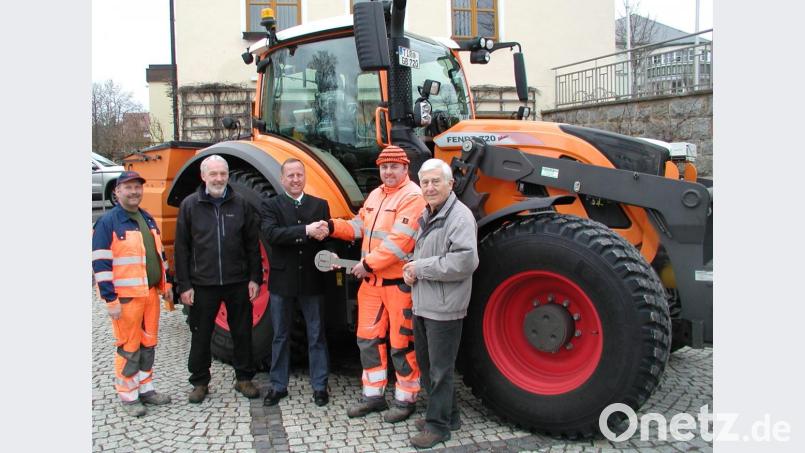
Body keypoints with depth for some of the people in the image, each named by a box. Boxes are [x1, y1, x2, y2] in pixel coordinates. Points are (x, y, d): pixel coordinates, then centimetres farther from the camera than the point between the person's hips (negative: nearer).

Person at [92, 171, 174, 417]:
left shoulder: (147, 219, 12)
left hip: (151, 293, 7)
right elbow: (101, 264, -13)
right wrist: (110, 299, -16)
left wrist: (166, 284, 17)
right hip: (126, 296, -7)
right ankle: (128, 395, 16)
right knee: (129, 347, 3)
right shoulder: (107, 222, -9)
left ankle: (145, 388, 27)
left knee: (148, 344, 14)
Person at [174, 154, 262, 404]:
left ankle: (244, 378, 26)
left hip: (238, 282, 1)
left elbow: (252, 244, 3)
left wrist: (254, 278, -2)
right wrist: (184, 285, -4)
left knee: (242, 332, 10)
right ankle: (200, 382, 26)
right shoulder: (190, 205, 0)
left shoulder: (241, 203, 2)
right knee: (201, 335, 10)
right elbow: (181, 248, 0)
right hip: (202, 283, -1)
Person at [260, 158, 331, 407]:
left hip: (312, 280, 1)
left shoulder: (320, 205, 6)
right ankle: (278, 386, 25)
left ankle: (320, 386, 19)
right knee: (280, 336, 11)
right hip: (282, 280, -1)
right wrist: (306, 230, -28)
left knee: (316, 335, 7)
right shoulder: (271, 206, 0)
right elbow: (271, 234, -17)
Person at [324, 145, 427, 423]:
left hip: (399, 282, -8)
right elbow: (360, 226, 19)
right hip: (371, 280, 8)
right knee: (368, 338, 14)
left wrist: (368, 263, -20)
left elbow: (399, 242, -23)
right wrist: (334, 226, 1)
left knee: (401, 342, 4)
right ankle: (374, 395, 29)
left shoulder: (412, 196, -15)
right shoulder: (375, 195, 14)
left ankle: (406, 399, 20)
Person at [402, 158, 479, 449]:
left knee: (439, 370, 3)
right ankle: (448, 414, 35)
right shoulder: (426, 217, 14)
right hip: (421, 305, 9)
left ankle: (438, 425, 18)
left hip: (444, 308, -9)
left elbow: (466, 261, -27)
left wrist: (422, 267, -18)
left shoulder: (460, 216, -15)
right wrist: (410, 269, 4)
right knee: (426, 365, 20)